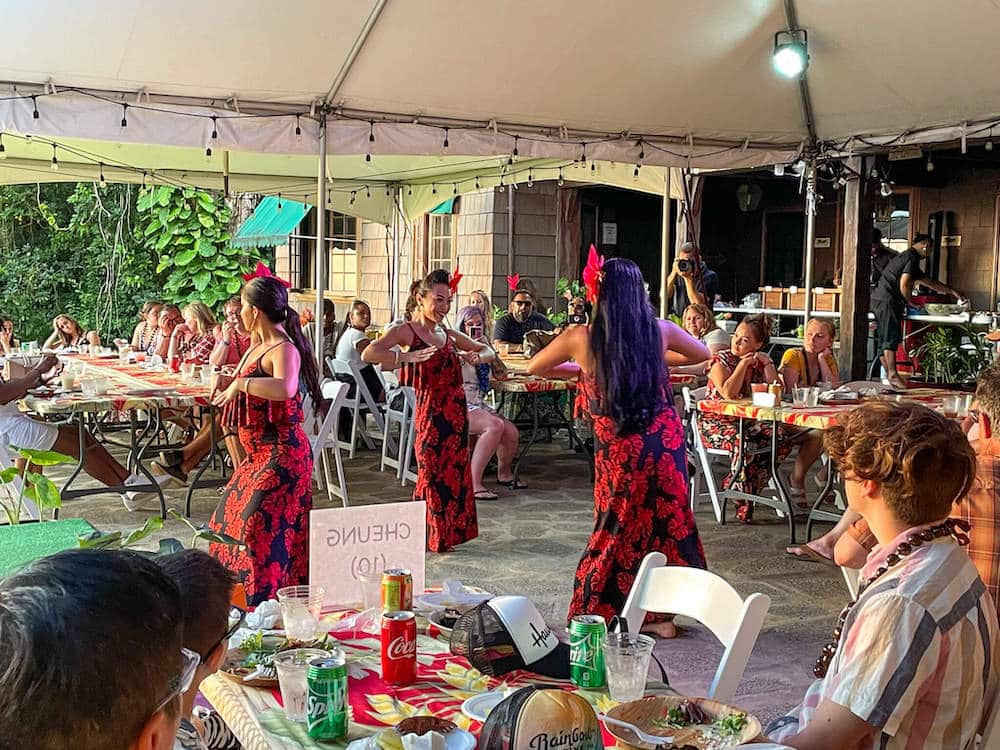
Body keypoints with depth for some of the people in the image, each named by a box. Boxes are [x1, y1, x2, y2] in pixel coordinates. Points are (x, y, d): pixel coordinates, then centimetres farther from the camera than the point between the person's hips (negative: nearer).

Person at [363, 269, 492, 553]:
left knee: (454, 472, 11)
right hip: (431, 411, -6)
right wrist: (408, 357, -32)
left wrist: (476, 357, 1)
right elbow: (369, 353, -22)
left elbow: (487, 351, 24)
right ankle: (428, 537, 14)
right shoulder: (407, 332, -6)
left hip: (456, 410, 6)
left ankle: (448, 534, 24)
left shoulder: (449, 334, 12)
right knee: (432, 473, 1)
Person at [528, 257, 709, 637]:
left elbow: (533, 368, 12)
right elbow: (702, 354, 22)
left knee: (618, 529, 11)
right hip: (665, 441, 2)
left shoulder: (581, 338, -6)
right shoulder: (659, 331, 1)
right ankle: (660, 612, 24)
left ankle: (593, 615, 18)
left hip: (618, 448, -2)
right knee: (667, 520, 15)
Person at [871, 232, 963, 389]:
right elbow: (904, 285, -17)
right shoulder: (912, 257, -5)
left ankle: (888, 376, 4)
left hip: (878, 300, 10)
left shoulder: (905, 256, 27)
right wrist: (910, 302, -1)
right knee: (891, 337, -16)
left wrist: (951, 291, 37)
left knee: (883, 340, 5)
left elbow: (927, 281, 35)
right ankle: (893, 375, -22)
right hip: (887, 300, -10)